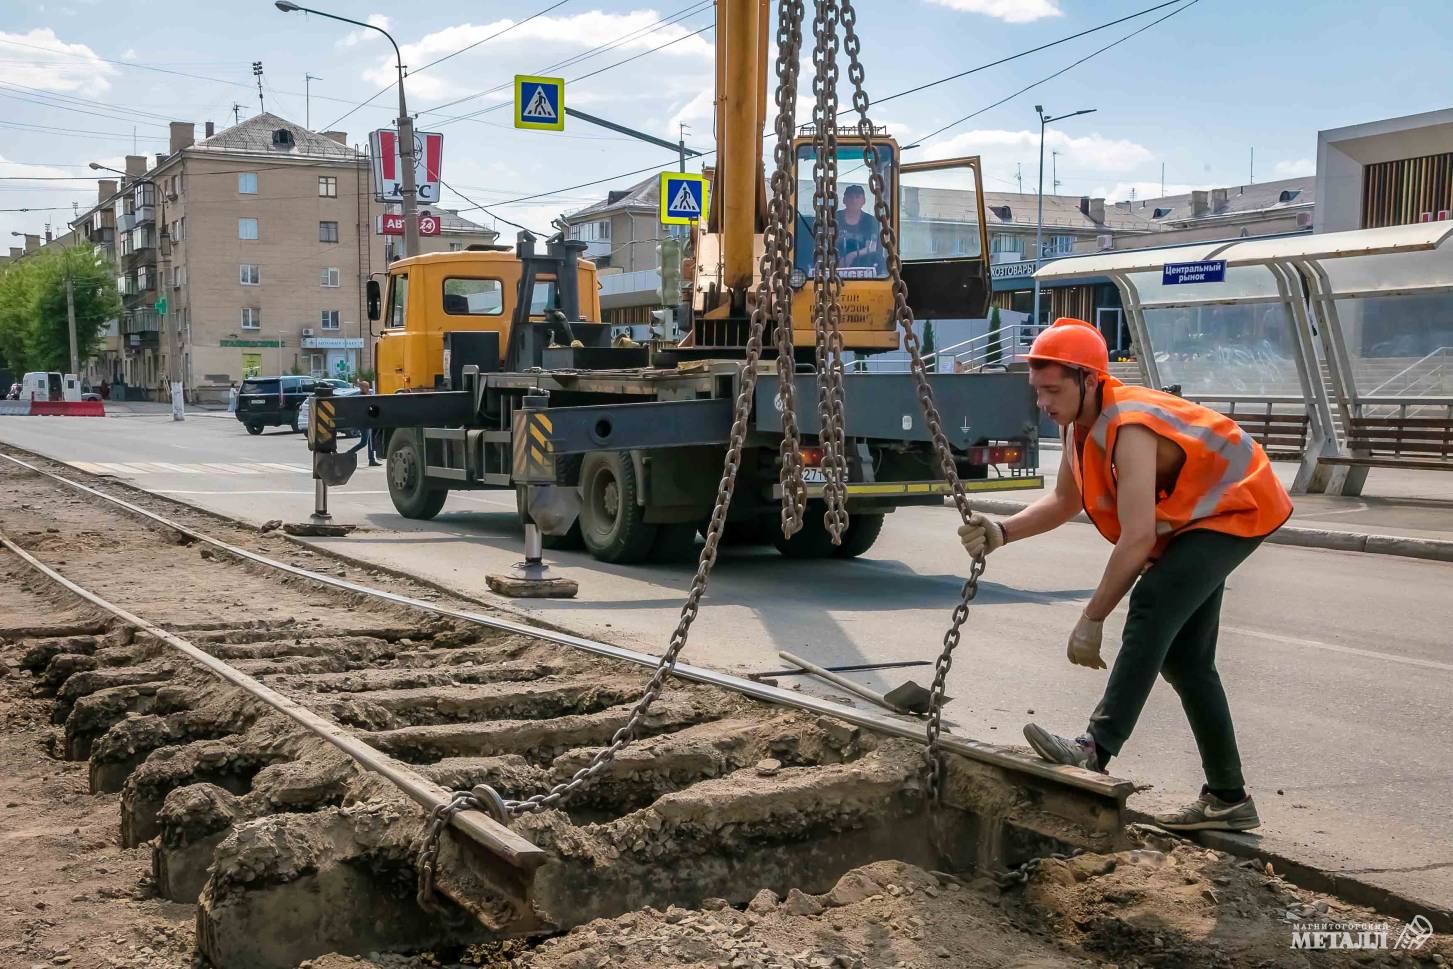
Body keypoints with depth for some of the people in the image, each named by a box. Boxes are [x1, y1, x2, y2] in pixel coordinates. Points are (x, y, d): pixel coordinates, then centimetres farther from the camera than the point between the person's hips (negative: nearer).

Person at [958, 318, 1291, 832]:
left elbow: (1137, 540, -37)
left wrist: (1091, 620, -32)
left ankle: (1096, 750, -38)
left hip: (1234, 507, -10)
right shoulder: (1082, 423, -5)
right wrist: (1002, 532, -12)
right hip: (1189, 520, 10)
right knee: (1182, 656, 10)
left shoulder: (1129, 429, -33)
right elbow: (1064, 501, 6)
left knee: (1153, 604, -32)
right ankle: (1228, 798, 19)